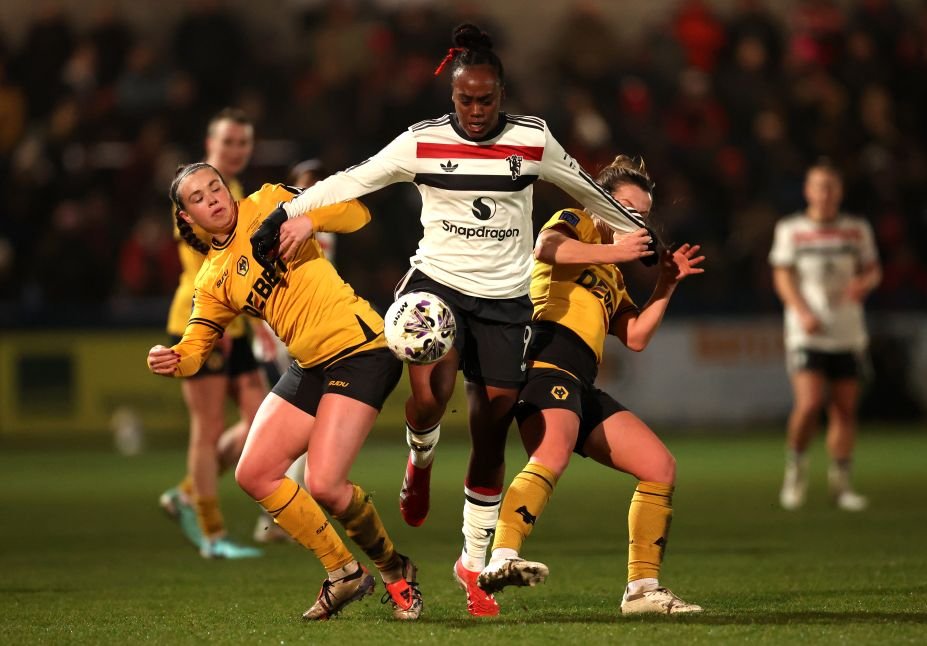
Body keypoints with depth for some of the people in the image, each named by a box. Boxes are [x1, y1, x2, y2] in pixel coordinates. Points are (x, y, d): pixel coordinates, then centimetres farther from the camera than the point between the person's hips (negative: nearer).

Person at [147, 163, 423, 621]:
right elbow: (194, 348, 9)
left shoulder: (268, 205, -2)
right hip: (310, 367, 8)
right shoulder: (213, 280, 13)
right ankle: (343, 573, 16)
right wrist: (169, 360, -13)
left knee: (323, 485, -18)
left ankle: (394, 570, 8)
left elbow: (356, 215, -5)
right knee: (253, 475, 2)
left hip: (357, 348, -8)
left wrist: (305, 218, -23)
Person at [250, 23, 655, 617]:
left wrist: (639, 231, 26)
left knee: (492, 432, 1)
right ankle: (421, 461, 9)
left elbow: (585, 189, 17)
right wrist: (292, 213, -8)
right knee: (430, 393, -29)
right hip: (437, 283, -2)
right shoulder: (422, 142, -1)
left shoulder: (533, 140, 3)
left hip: (505, 298, 2)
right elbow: (351, 181, 1)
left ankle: (474, 561, 16)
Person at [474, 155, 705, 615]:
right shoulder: (575, 223, 13)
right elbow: (546, 248, -12)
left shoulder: (612, 279, 35)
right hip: (548, 361, -9)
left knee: (660, 467, 5)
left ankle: (642, 588, 8)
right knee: (552, 456, -35)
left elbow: (636, 338, 25)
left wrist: (666, 284, 19)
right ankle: (501, 560, -53)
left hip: (581, 386, 9)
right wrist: (618, 251, -11)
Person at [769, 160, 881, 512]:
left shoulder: (857, 229, 10)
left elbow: (873, 269, 14)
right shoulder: (790, 229, 3)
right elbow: (783, 275, 0)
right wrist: (804, 312, -16)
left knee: (845, 409, 1)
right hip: (807, 334, -3)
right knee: (809, 404, -17)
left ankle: (840, 483, 11)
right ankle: (795, 469, 6)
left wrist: (865, 282, -11)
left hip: (848, 334, 3)